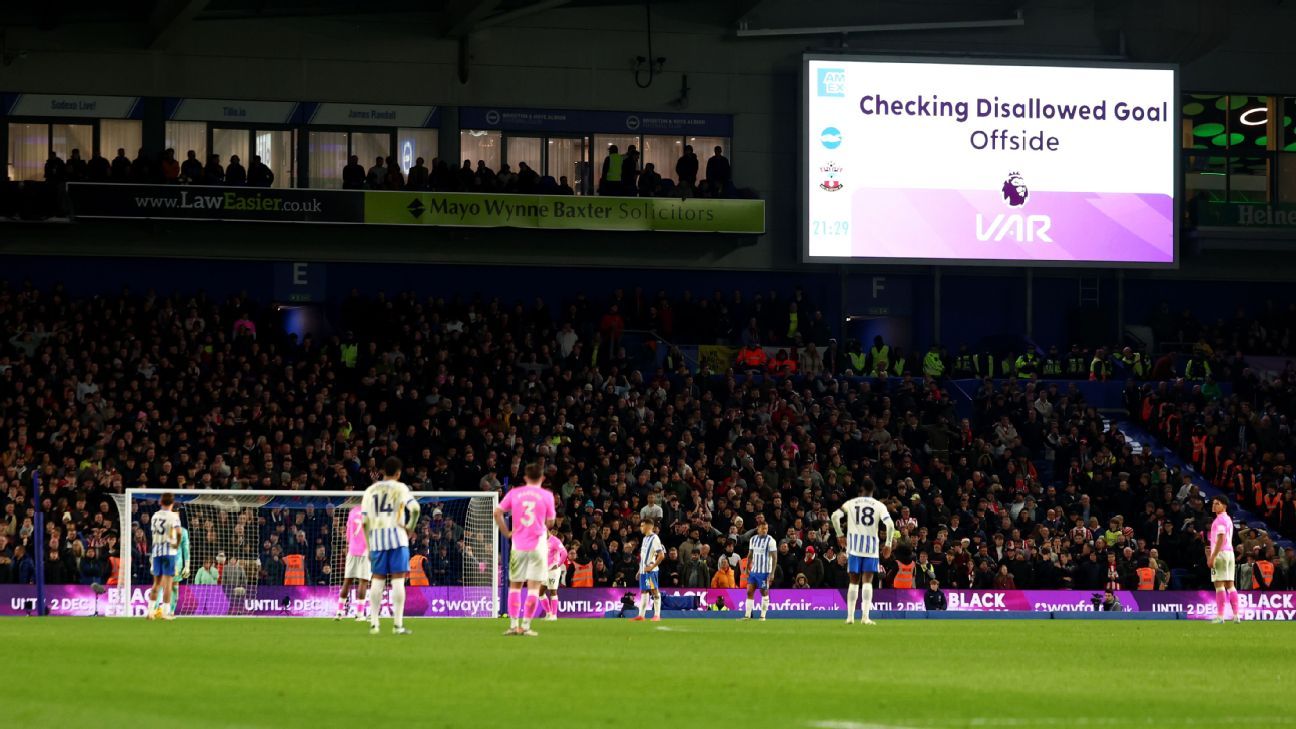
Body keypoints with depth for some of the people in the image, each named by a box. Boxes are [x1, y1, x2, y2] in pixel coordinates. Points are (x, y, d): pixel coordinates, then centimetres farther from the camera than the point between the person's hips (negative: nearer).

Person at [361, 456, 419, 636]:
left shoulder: (370, 490, 11)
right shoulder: (399, 488, 1)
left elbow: (364, 520, 6)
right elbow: (414, 508, -15)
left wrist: (369, 544, 13)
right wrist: (410, 527, -1)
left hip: (376, 537, 3)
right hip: (396, 536, -3)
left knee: (377, 580, 8)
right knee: (398, 580, -2)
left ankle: (373, 623, 5)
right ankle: (398, 624, -7)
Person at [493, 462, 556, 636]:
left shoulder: (514, 493, 5)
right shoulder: (546, 495, -1)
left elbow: (497, 512, -1)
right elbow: (550, 522, 2)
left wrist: (506, 533, 8)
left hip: (518, 545, 2)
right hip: (538, 544, -2)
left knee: (515, 585, 11)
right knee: (534, 586, -1)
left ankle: (513, 625, 6)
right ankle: (526, 626, -6)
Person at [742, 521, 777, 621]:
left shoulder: (770, 541, -9)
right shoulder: (753, 539, 7)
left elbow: (775, 557, -10)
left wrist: (772, 573, -15)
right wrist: (747, 568, 9)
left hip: (764, 572, -5)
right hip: (753, 571, 5)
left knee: (764, 593, 2)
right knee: (749, 592, -1)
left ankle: (763, 616, 10)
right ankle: (747, 615, 0)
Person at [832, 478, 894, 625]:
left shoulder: (851, 503, 5)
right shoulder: (879, 506, 0)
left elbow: (835, 516, -4)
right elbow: (890, 525, -11)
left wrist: (840, 535, 7)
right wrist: (888, 544, -1)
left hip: (854, 546, 1)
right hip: (871, 545, -1)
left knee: (854, 581, 10)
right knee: (867, 581, -1)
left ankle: (850, 616, 9)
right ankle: (865, 616, -12)